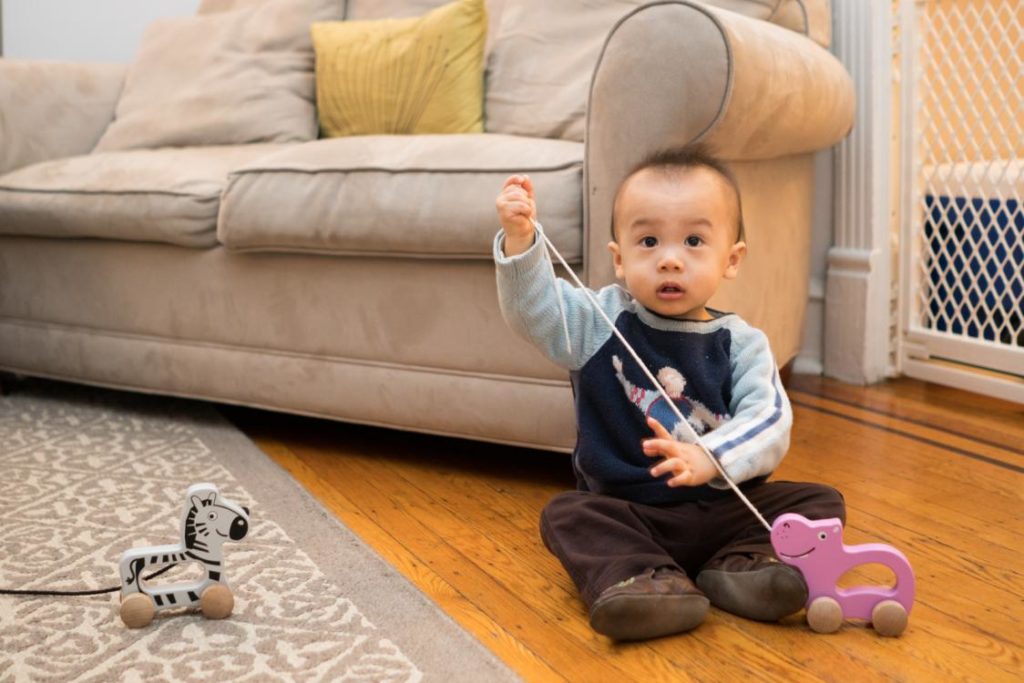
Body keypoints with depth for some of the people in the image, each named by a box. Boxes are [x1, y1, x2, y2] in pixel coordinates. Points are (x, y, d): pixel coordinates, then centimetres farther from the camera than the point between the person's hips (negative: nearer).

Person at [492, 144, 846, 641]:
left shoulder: (741, 343, -2)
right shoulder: (601, 322, 1)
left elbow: (769, 422, -15)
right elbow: (532, 306, -10)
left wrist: (709, 458, -34)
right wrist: (519, 240, -28)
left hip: (725, 509, 0)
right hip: (625, 513, 0)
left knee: (820, 501, -12)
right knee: (564, 514, -24)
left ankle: (739, 566, -27)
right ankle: (645, 579, -39)